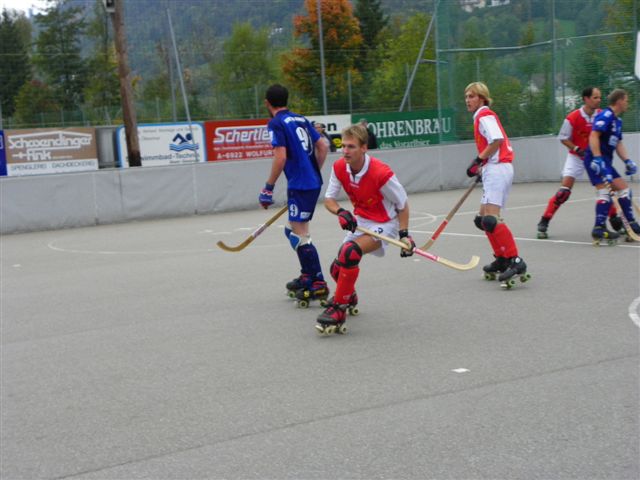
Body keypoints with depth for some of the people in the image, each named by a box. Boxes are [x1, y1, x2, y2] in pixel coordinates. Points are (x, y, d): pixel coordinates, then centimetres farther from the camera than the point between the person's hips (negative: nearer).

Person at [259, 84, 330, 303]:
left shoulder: (276, 124, -8)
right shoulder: (301, 120, 15)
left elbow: (281, 157, -17)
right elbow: (323, 147, 15)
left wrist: (268, 188, -12)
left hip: (299, 185, -9)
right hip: (313, 182, 9)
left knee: (300, 235, -6)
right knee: (294, 231, 21)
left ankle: (319, 285, -7)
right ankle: (307, 276, 28)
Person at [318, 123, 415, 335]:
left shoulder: (381, 173, -28)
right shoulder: (339, 167, -11)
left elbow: (402, 204, -14)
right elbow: (328, 199, -2)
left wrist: (404, 234, -20)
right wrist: (341, 212, -23)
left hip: (384, 223, -6)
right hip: (359, 221, 7)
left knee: (350, 252, -31)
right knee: (337, 268, 3)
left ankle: (338, 309, -19)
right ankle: (349, 298, 41)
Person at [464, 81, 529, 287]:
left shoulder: (485, 116, -6)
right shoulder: (483, 117, 23)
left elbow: (497, 140, -21)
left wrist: (479, 160, -16)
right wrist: (481, 167, 17)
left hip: (497, 169, -11)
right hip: (495, 170, 11)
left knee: (491, 219, -20)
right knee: (483, 218, 15)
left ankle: (515, 261, -25)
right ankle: (502, 260, 21)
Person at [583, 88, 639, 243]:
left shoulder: (617, 120, 19)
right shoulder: (606, 116, -12)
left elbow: (618, 143, 22)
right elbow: (593, 136, -22)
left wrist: (627, 161, 10)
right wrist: (597, 158, -29)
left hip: (606, 162, 10)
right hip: (596, 160, -10)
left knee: (623, 188, 11)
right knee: (605, 190, -19)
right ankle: (599, 228, -22)